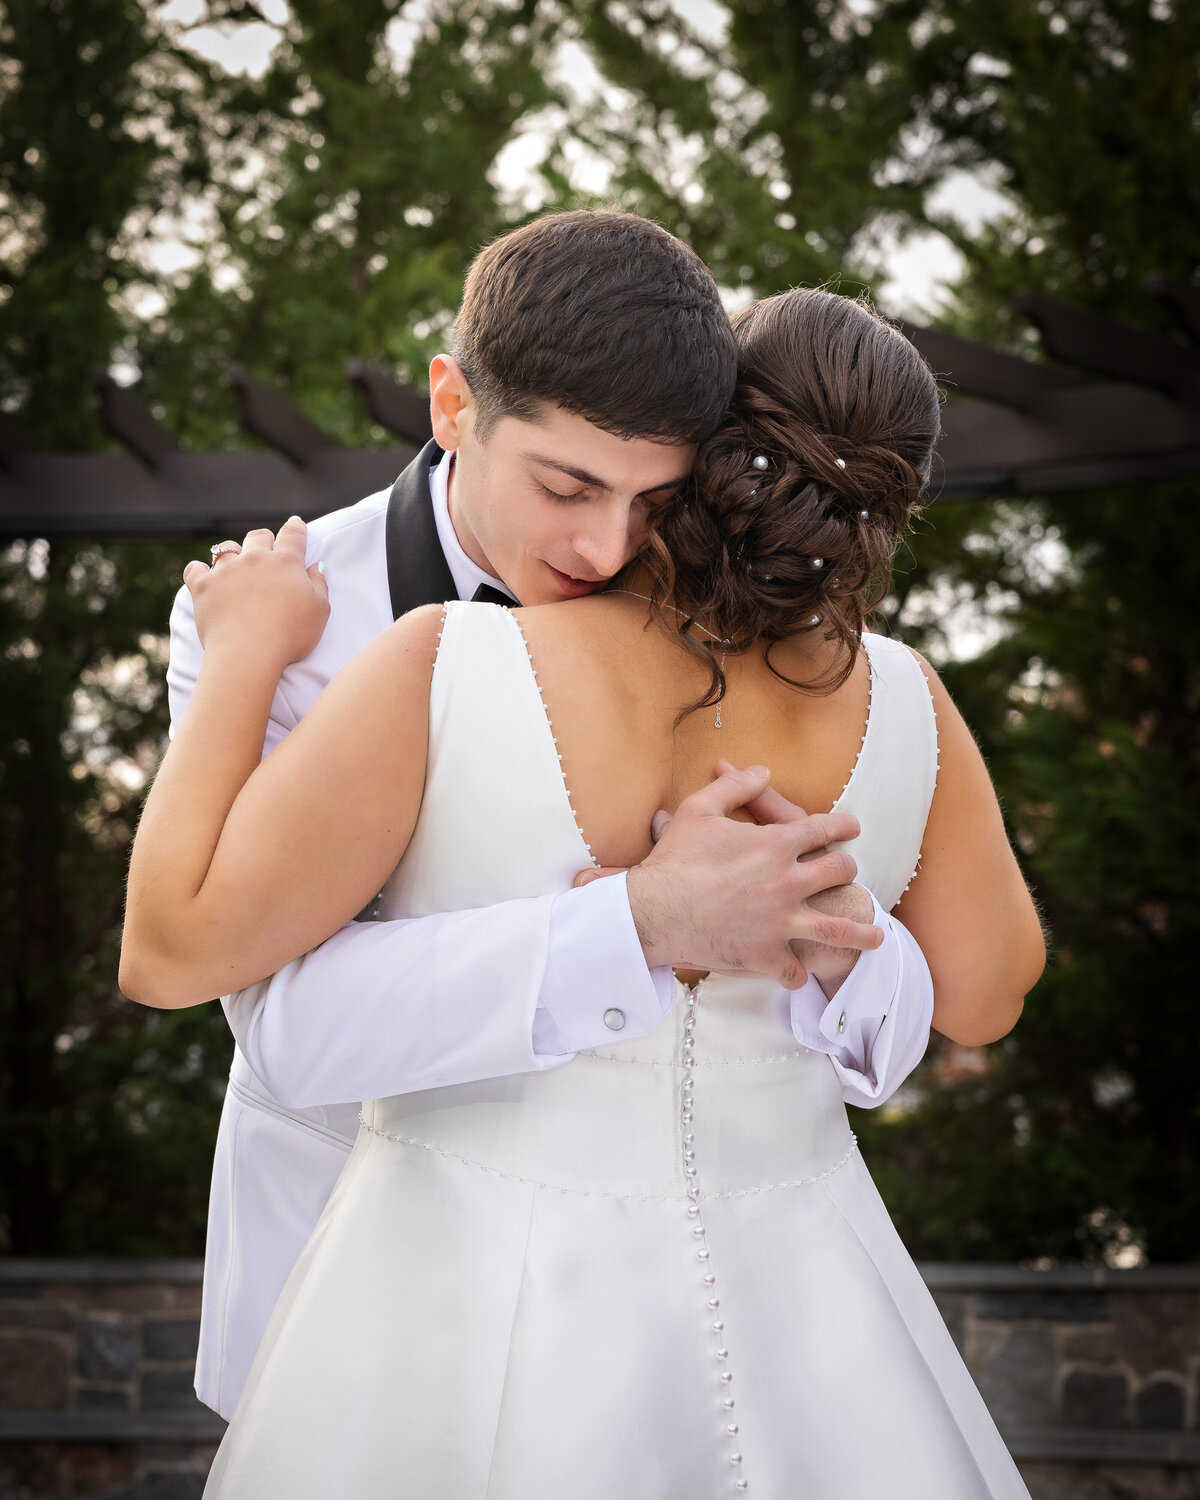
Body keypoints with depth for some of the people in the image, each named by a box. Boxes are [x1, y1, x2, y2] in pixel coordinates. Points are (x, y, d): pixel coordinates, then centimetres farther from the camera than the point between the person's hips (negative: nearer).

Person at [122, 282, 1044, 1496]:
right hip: (774, 1314, 2)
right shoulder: (892, 703, -9)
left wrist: (244, 655, -4)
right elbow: (981, 993, 5)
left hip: (476, 1312, -2)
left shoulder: (449, 676, -17)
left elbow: (184, 935, -16)